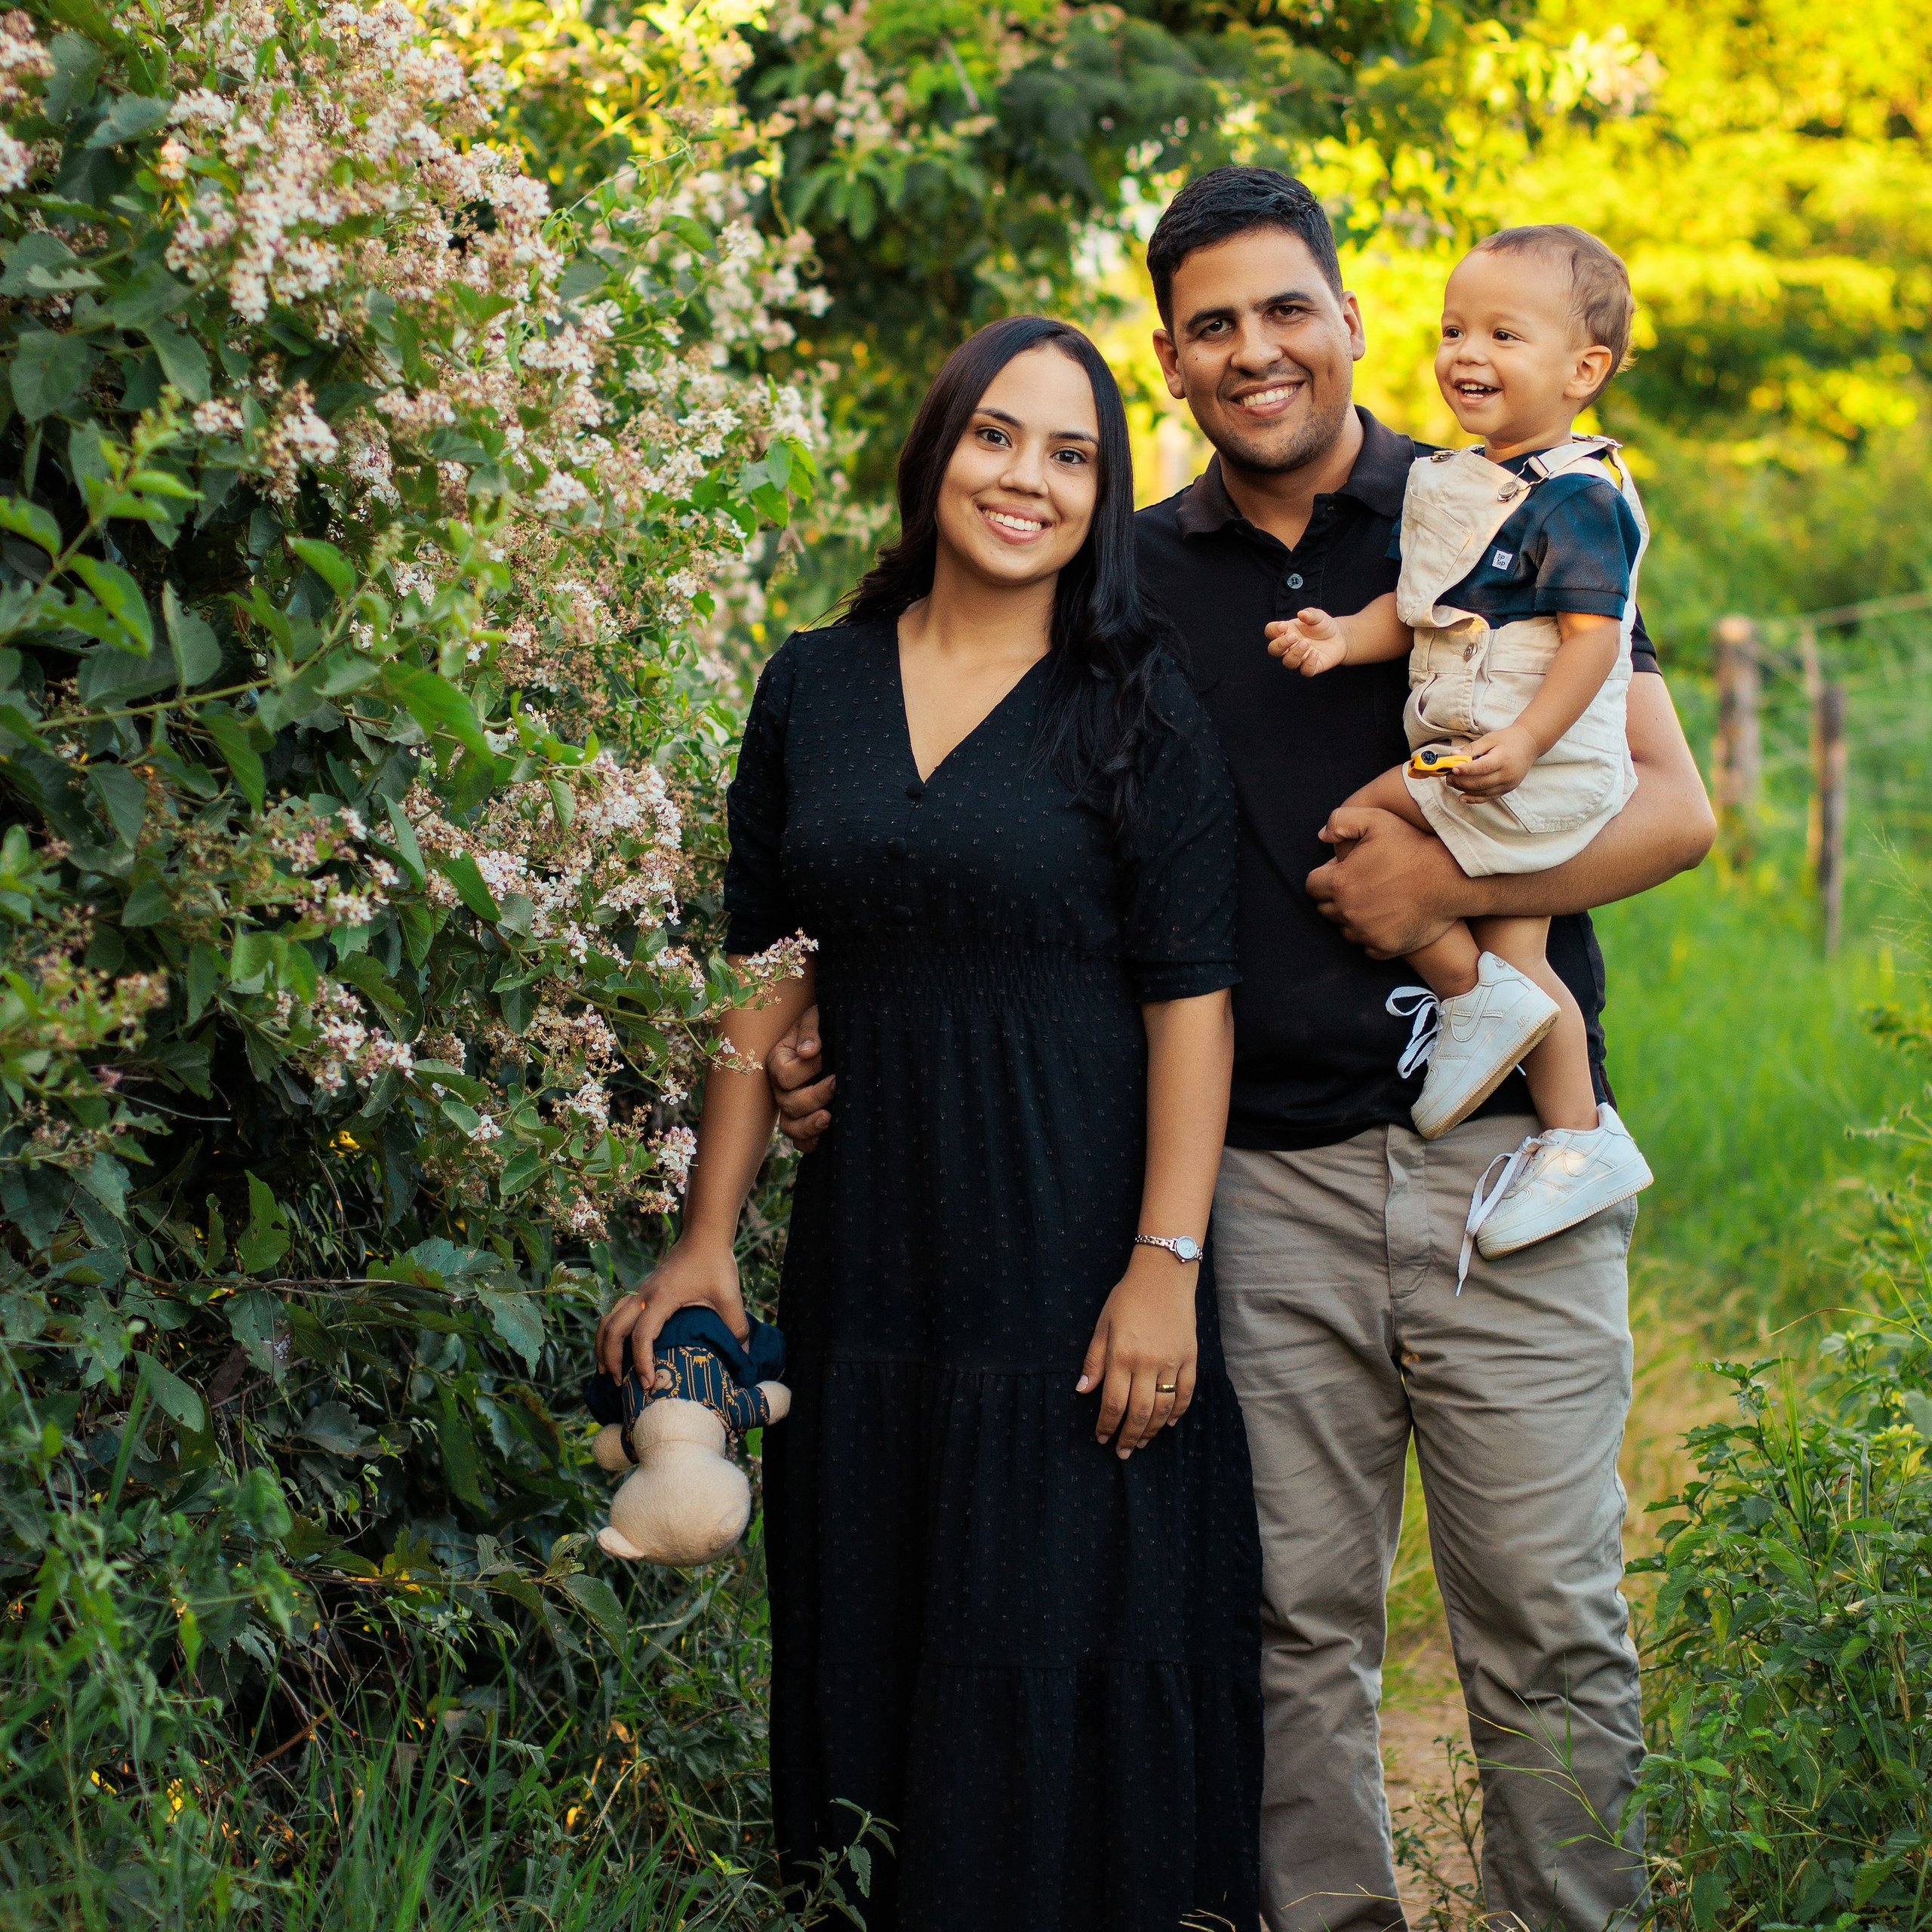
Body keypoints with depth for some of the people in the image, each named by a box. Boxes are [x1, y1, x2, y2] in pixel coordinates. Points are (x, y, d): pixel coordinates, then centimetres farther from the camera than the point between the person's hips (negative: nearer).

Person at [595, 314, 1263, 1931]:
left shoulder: (1139, 710, -3)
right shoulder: (813, 689, 8)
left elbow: (1191, 1006, -7)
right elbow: (768, 984, 10)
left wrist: (1167, 1265, -14)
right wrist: (706, 1240, 6)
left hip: (1070, 1251, -4)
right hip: (870, 1250, 4)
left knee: (1066, 1661, 1)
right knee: (869, 1652, 10)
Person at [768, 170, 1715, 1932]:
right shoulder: (1133, 584, 9)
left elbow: (1675, 809, 0)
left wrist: (1448, 880, -12)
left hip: (1504, 1158, -2)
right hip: (1269, 1176, 2)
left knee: (1550, 1631, 1)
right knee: (1298, 1628, 7)